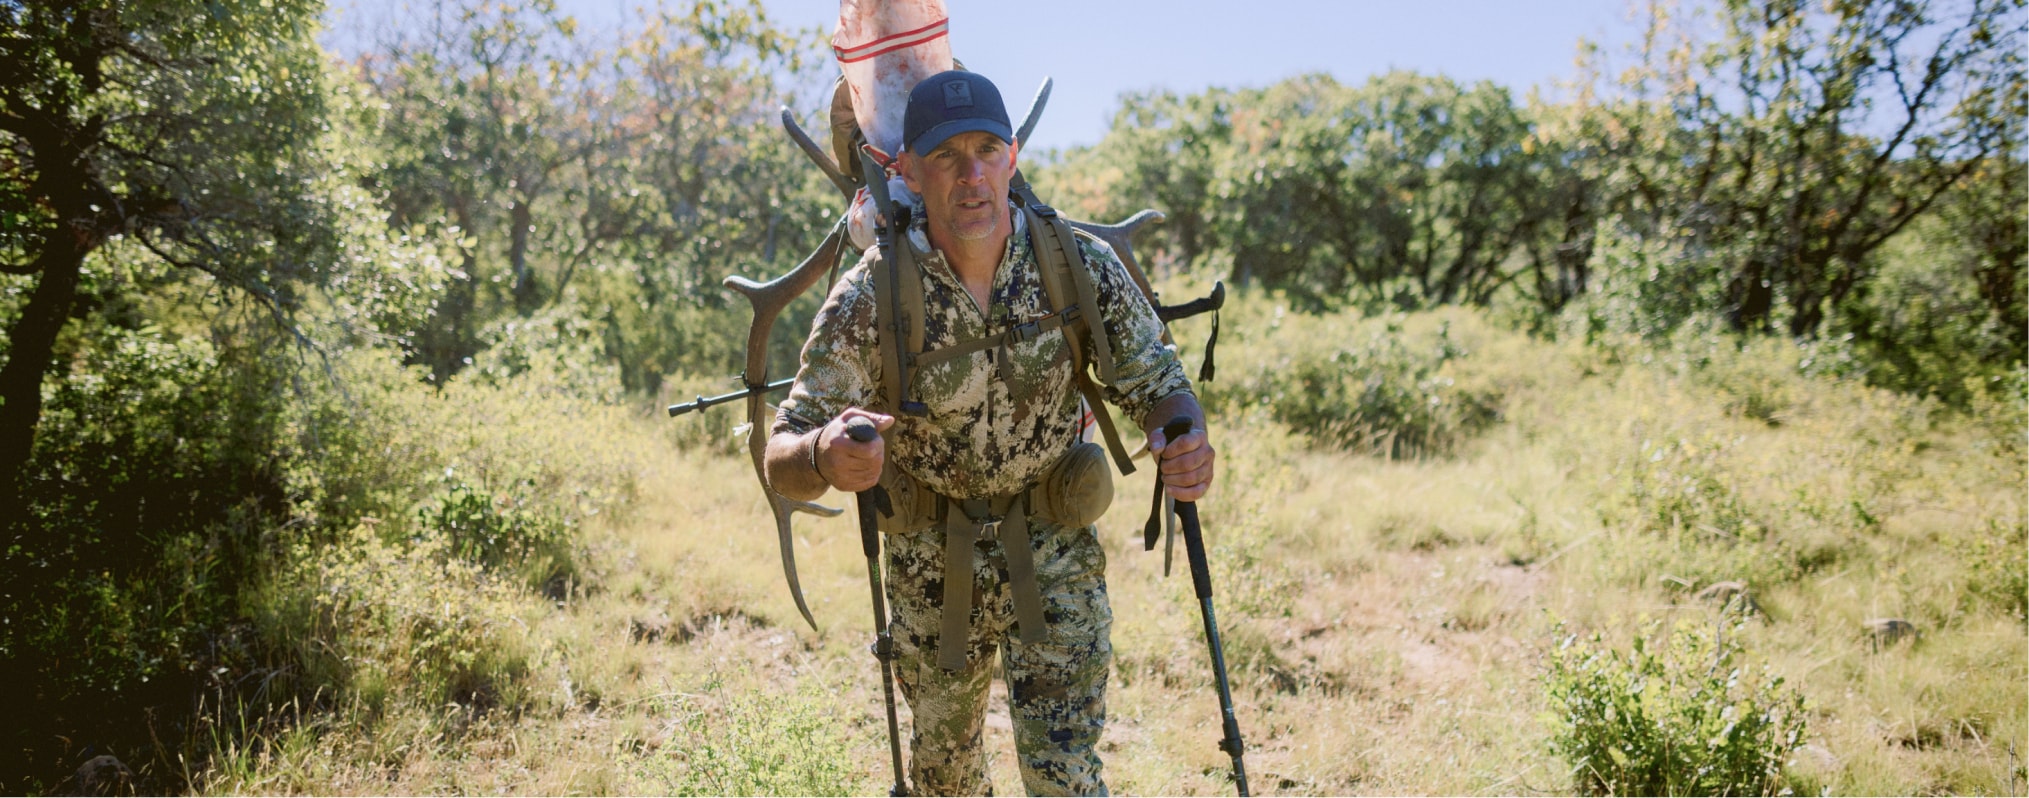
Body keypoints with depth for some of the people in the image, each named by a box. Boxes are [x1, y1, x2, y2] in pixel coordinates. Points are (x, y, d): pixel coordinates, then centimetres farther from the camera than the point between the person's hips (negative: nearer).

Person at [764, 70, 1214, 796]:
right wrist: (824, 457, -51)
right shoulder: (869, 298, -24)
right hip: (931, 559, 1)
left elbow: (1157, 384, -9)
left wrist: (1185, 442, -34)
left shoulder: (1082, 265, -20)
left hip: (1054, 548, 0)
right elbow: (781, 463, -25)